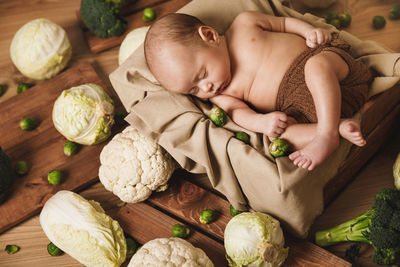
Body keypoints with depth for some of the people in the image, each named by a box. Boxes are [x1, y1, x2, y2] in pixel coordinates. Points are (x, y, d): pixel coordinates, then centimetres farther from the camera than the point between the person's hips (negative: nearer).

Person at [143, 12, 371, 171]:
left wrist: (310, 31, -5)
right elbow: (237, 110, -8)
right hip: (294, 108, 3)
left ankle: (328, 133, -35)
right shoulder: (219, 94, 6)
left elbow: (284, 23, 12)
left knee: (317, 66, -38)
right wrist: (261, 121, -29)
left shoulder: (245, 24, 2)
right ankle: (340, 128, -29)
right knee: (278, 137, -28)